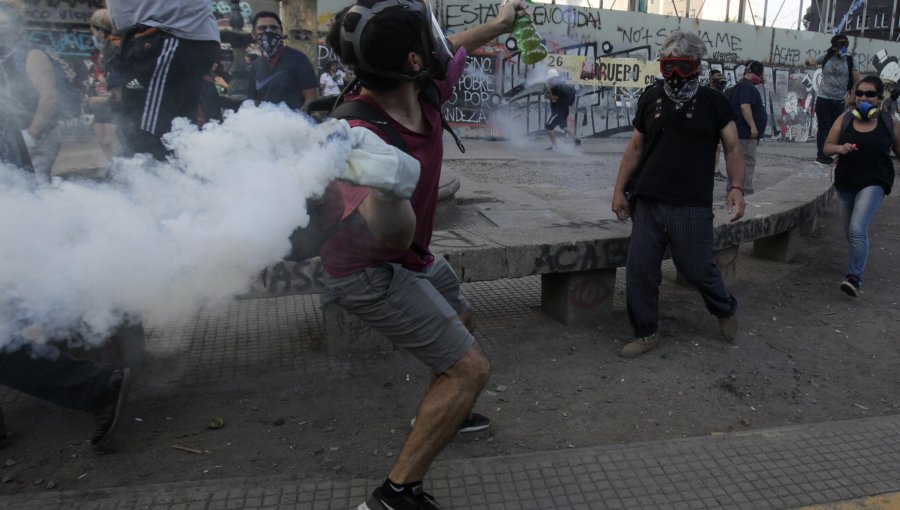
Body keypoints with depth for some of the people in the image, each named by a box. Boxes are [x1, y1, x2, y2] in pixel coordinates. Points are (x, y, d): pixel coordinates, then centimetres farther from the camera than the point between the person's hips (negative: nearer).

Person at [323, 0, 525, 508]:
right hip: (372, 272, -9)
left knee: (462, 321, 30)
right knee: (469, 368, -11)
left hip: (414, 258, 10)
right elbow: (396, 235, -49)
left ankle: (441, 414, 55)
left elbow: (454, 47, 9)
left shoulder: (425, 88, -15)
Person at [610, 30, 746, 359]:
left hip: (692, 208, -3)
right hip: (648, 203, 3)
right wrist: (619, 190, 11)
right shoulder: (650, 99, 11)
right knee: (639, 270, 2)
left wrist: (736, 188, -12)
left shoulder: (713, 102, 3)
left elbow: (732, 148, 3)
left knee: (697, 269, 3)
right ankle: (645, 334, 18)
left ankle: (726, 310, 35)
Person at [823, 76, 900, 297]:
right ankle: (859, 259, 47)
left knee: (857, 229, -20)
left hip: (874, 183, -3)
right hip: (846, 183, 4)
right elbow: (827, 147, 3)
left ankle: (855, 277, -16)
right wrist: (840, 148, -18)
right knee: (850, 231, 18)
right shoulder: (844, 119, -1)